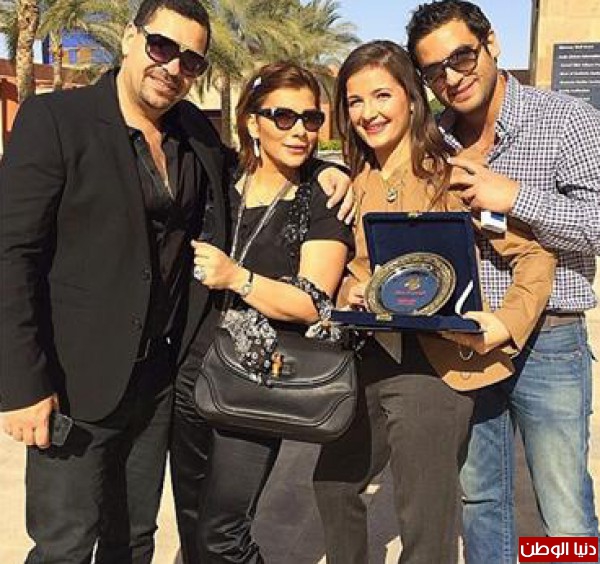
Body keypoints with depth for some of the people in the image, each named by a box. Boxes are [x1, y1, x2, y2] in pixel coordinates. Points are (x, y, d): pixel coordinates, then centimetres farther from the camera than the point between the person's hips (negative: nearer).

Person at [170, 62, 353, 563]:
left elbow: (313, 305, -14)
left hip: (259, 380, -5)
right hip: (192, 369, 5)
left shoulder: (323, 203, -6)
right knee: (190, 520, 18)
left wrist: (237, 278, -24)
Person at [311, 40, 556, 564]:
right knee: (333, 483, 22)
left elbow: (534, 254, -8)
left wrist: (508, 322, -23)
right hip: (370, 358, 7)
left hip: (433, 363, -7)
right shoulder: (356, 185, 10)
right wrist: (350, 292, -4)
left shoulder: (450, 173, -8)